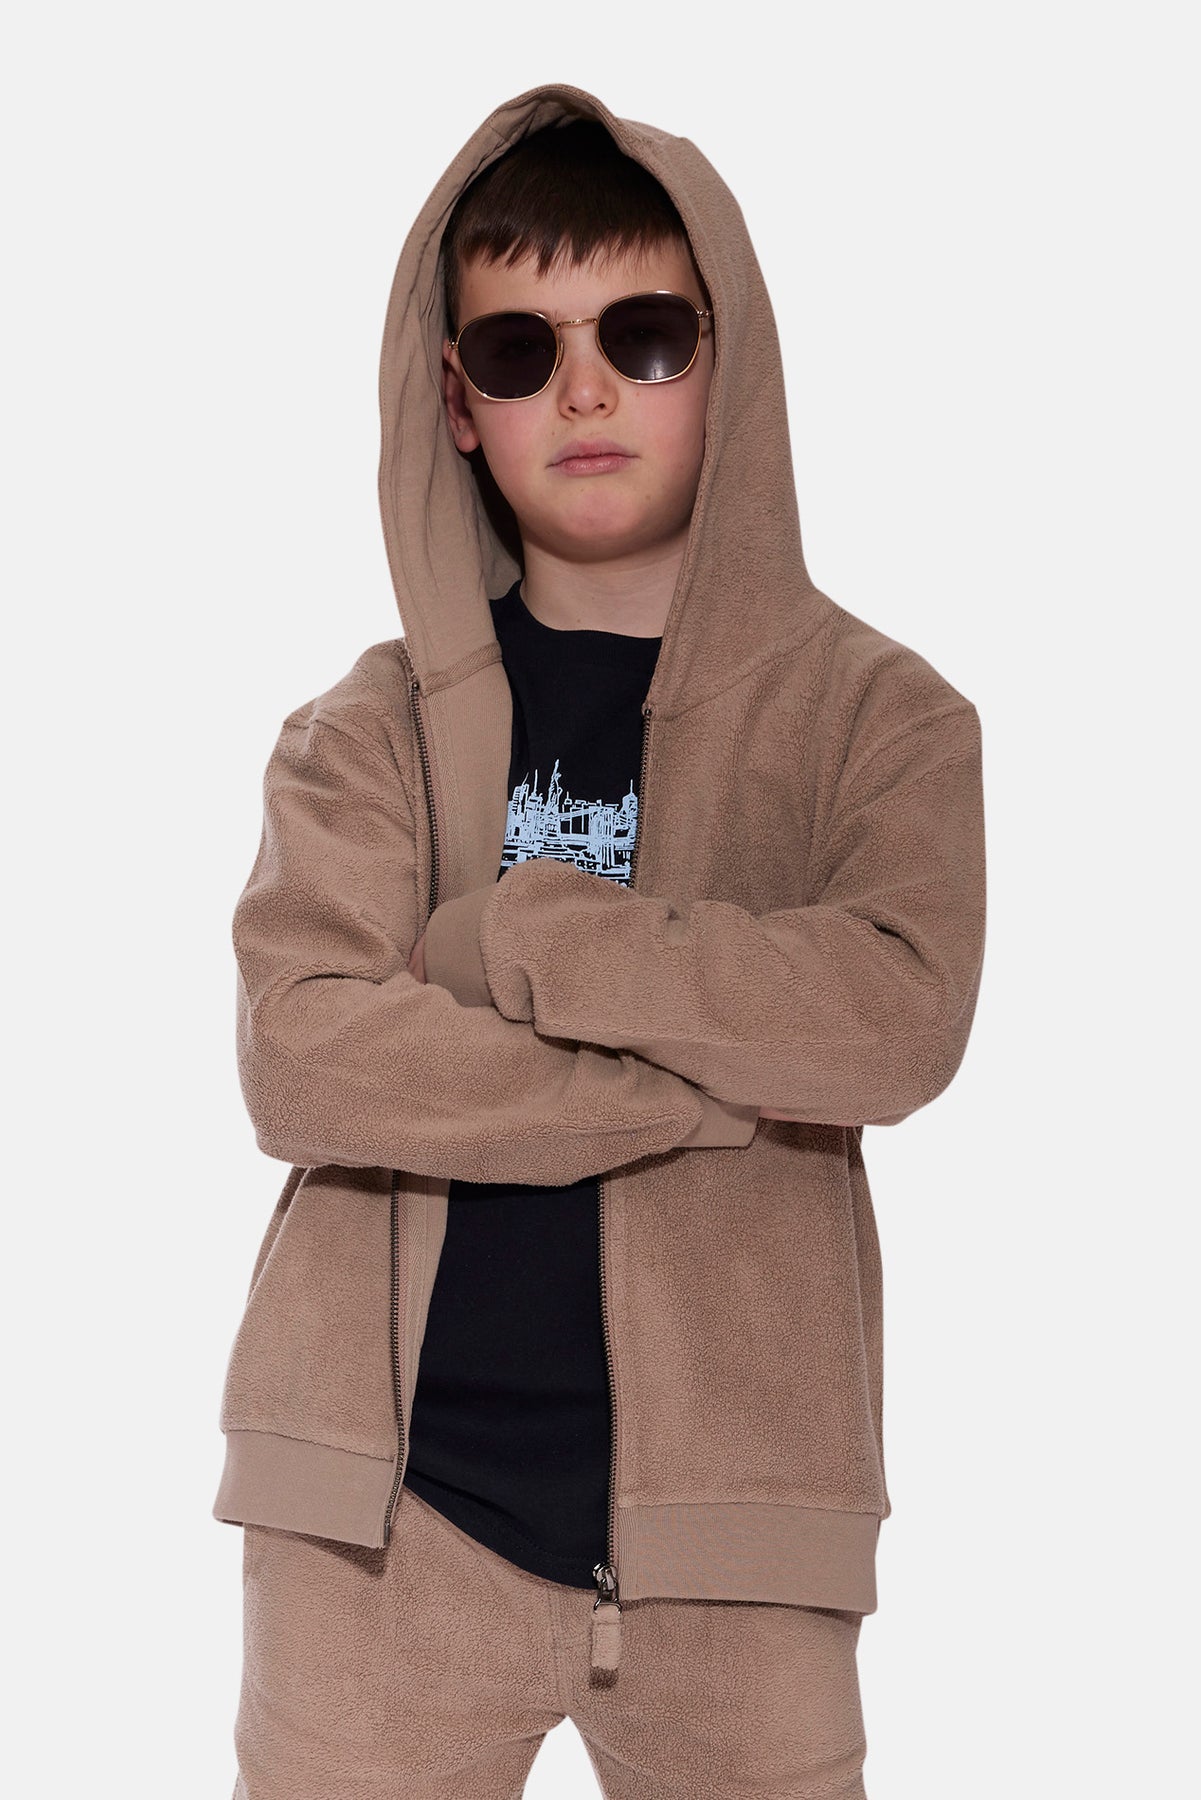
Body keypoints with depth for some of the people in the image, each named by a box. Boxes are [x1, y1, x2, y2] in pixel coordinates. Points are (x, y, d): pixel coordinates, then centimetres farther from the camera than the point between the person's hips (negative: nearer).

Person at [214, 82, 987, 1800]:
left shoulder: (877, 715, 2)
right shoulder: (377, 726, 4)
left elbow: (903, 1018, -15)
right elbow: (300, 1057, -10)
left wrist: (504, 938, -13)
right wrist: (727, 1069, -14)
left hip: (729, 1498, 0)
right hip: (394, 1488, 1)